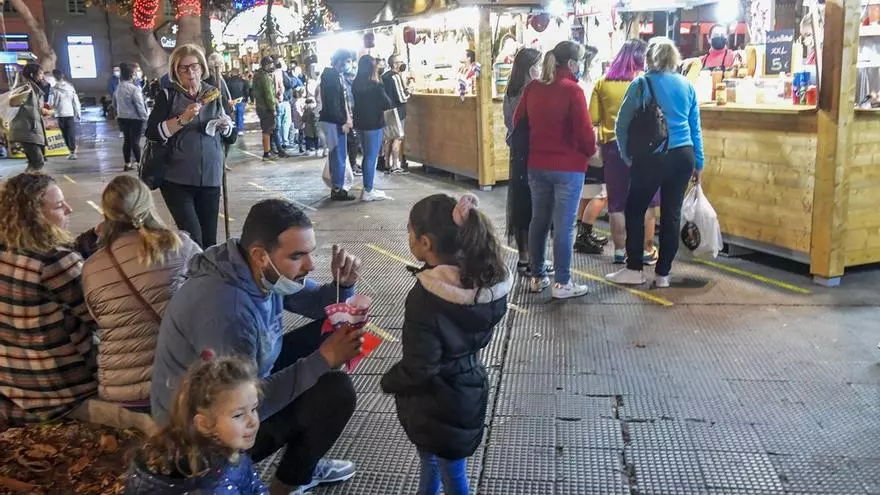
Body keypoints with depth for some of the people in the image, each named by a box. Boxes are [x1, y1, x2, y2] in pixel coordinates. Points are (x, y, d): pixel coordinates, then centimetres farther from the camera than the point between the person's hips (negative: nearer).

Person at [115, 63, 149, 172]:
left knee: (127, 140, 13)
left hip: (122, 118, 7)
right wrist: (145, 117, -6)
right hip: (135, 118, -7)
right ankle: (138, 162, 7)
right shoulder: (134, 89, -19)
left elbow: (114, 103, 16)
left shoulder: (118, 88, 5)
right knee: (135, 141, 0)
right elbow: (139, 105, -17)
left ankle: (127, 163, 17)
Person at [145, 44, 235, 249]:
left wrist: (226, 127, -5)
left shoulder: (214, 95, 11)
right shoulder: (168, 96, 1)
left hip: (210, 179, 3)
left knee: (209, 240, 6)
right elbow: (152, 132, -11)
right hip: (177, 180, -3)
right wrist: (183, 119, -20)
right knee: (193, 239, -12)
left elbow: (231, 138, 16)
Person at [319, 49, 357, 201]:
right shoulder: (331, 76, -15)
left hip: (336, 121, 10)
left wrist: (346, 119, 10)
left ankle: (337, 188, 21)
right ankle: (338, 190, 1)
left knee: (336, 154, 14)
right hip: (333, 121, -10)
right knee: (340, 155, -5)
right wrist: (342, 122, -19)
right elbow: (332, 103, -21)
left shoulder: (336, 76, 15)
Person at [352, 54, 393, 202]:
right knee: (371, 157, 1)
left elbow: (355, 102, 9)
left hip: (360, 122, 7)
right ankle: (368, 191, 5)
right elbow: (387, 104, -12)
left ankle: (367, 187, 24)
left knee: (367, 155, 17)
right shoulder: (376, 85, -16)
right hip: (374, 123, -7)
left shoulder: (355, 84, 2)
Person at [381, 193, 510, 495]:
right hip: (468, 389, 7)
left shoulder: (426, 298, -31)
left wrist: (389, 382, -7)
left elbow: (418, 368, -26)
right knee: (431, 460, 29)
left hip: (438, 405, -7)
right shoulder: (486, 279, -10)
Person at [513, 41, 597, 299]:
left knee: (539, 220, 15)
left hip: (537, 165, 6)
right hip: (568, 167, -6)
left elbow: (518, 121, 12)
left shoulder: (532, 88, 4)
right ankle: (563, 283, 6)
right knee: (564, 225, 0)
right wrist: (590, 152, 3)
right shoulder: (572, 90, -15)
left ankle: (537, 277, 23)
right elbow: (584, 131, -16)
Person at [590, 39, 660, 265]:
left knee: (617, 202, 10)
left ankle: (620, 251, 15)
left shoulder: (603, 83, 0)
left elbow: (594, 119, -2)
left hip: (613, 146, 2)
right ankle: (647, 251, 15)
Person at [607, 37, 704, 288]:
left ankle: (634, 270, 12)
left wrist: (627, 156, 10)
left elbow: (622, 125, -2)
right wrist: (699, 163, 18)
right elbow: (695, 128, 12)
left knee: (635, 211, 9)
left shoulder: (641, 83, -3)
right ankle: (662, 274, 14)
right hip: (683, 156, 4)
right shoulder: (687, 85, 9)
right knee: (671, 213, 8)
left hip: (651, 158, -4)